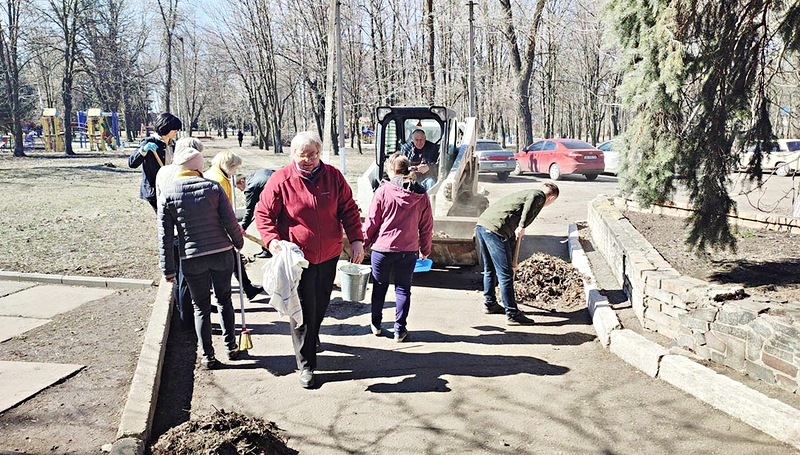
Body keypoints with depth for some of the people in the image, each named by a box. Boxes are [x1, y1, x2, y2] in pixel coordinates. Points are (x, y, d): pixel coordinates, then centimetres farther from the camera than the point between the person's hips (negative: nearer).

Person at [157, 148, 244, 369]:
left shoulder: (167, 195, -2)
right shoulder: (213, 187, -4)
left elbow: (165, 236, -1)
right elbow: (230, 221, -4)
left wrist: (168, 269, 4)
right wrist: (239, 242, 14)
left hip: (192, 259, -1)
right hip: (222, 254, 1)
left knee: (201, 307, 12)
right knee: (224, 300, 19)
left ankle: (208, 356, 16)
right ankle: (231, 346, 26)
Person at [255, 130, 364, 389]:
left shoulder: (333, 176, -2)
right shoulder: (281, 179, -11)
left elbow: (348, 209, 5)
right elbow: (263, 213, -5)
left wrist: (356, 239, -4)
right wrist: (272, 240, -21)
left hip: (329, 255, 4)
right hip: (298, 257, -4)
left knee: (320, 305, 21)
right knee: (304, 310, -1)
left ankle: (311, 337, 49)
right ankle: (306, 365, 10)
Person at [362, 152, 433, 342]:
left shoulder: (383, 191, -10)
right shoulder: (421, 195, -2)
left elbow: (372, 221, -6)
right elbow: (427, 226, 4)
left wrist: (363, 242, 7)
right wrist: (425, 249, 16)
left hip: (382, 248, -1)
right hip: (408, 250, 1)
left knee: (379, 287, 15)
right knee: (403, 289, 12)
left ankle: (376, 324, 27)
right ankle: (400, 330, 14)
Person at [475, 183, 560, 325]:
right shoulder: (539, 195, 7)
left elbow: (513, 234, 37)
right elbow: (532, 199, -23)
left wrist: (511, 261, 42)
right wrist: (522, 226, -22)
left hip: (482, 224, 9)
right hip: (495, 229, -9)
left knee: (490, 270, 23)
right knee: (505, 274, -3)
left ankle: (490, 304, 37)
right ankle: (512, 315, 3)